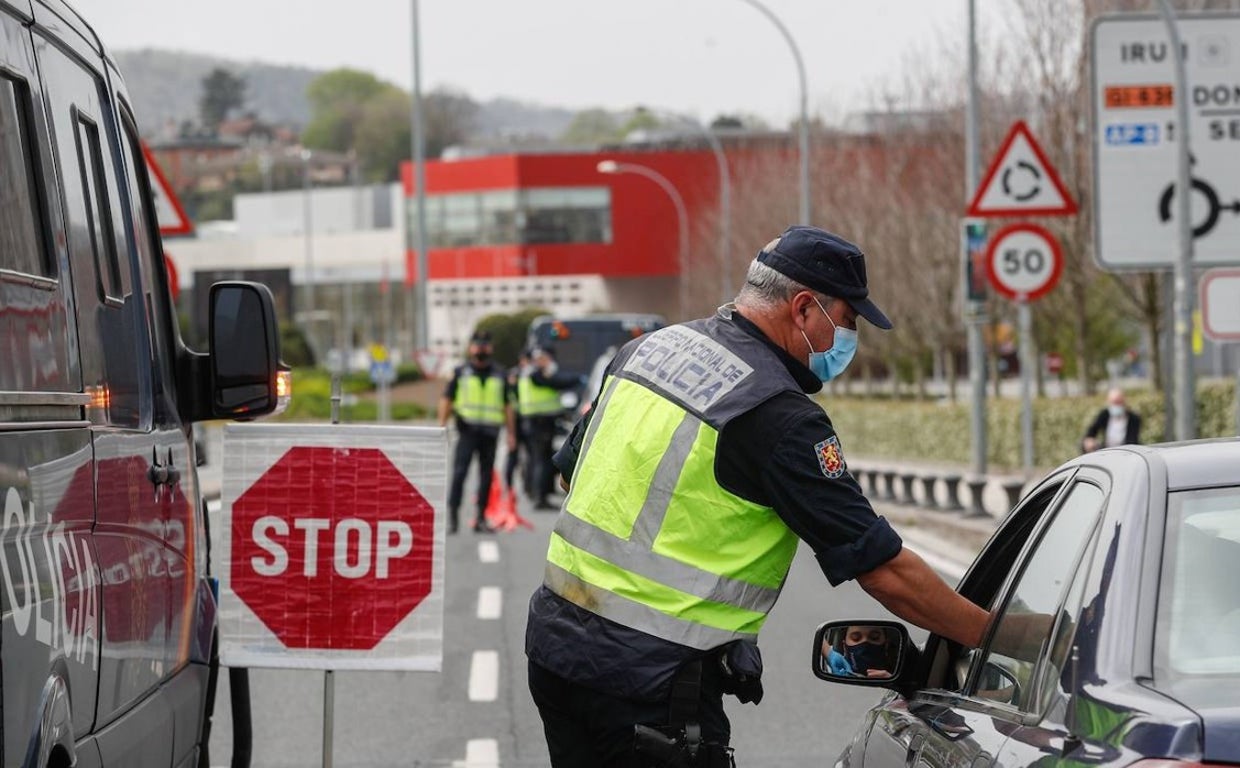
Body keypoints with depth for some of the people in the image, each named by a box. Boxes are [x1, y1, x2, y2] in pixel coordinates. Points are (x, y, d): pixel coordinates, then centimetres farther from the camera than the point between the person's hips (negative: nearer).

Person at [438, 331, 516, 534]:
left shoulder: (499, 374, 14)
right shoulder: (460, 372, 8)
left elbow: (507, 405, 16)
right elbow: (446, 400, 8)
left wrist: (511, 433, 11)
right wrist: (442, 426, -3)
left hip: (490, 432, 2)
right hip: (467, 431, -2)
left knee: (486, 476, 4)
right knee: (459, 472, -13)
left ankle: (480, 519, 9)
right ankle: (453, 514, -12)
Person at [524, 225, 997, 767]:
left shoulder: (648, 348, 9)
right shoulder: (780, 417, -15)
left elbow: (569, 471, 21)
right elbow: (883, 570, -14)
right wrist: (996, 636, -5)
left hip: (553, 639, 8)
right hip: (652, 678, -8)